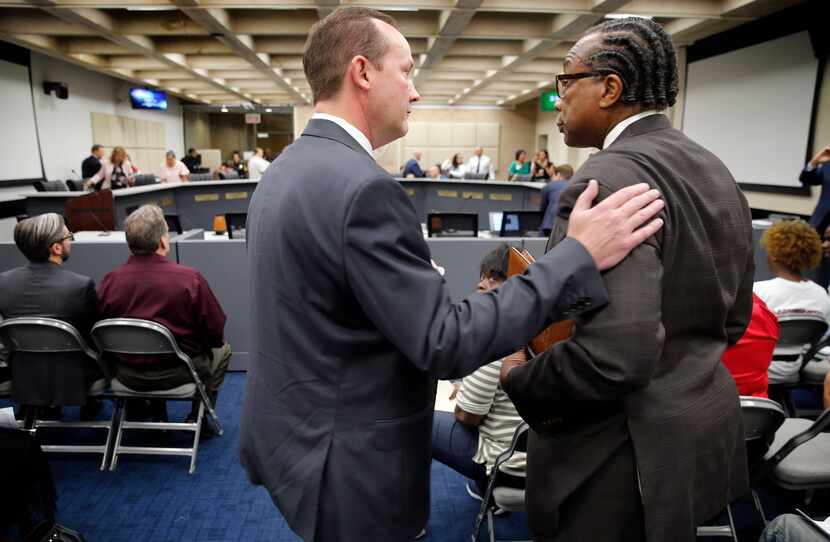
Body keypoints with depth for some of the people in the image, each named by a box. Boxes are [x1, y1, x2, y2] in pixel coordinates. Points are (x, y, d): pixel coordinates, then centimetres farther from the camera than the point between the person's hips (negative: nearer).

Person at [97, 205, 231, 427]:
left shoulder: (110, 280, -12)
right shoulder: (190, 279, -21)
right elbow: (216, 333, -12)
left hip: (127, 376, 4)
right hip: (177, 373, -4)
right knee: (222, 349, 23)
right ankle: (198, 417, 20)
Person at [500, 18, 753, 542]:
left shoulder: (610, 179, -24)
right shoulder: (716, 172, 5)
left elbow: (615, 355, -32)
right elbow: (733, 319, 11)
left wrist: (521, 382, -15)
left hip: (627, 455, -9)